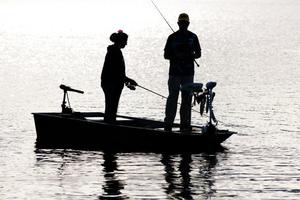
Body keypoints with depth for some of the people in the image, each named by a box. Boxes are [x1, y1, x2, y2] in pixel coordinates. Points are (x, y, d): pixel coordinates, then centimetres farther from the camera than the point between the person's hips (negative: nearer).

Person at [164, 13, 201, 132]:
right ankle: (168, 123, -3)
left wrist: (190, 56, -9)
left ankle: (185, 124, 6)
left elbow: (198, 54, 13)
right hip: (174, 72, -2)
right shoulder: (172, 37, 3)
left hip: (188, 73, 2)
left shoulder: (193, 37, 9)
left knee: (187, 99, 2)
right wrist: (177, 56, -13)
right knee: (172, 98, -5)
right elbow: (166, 55, 4)